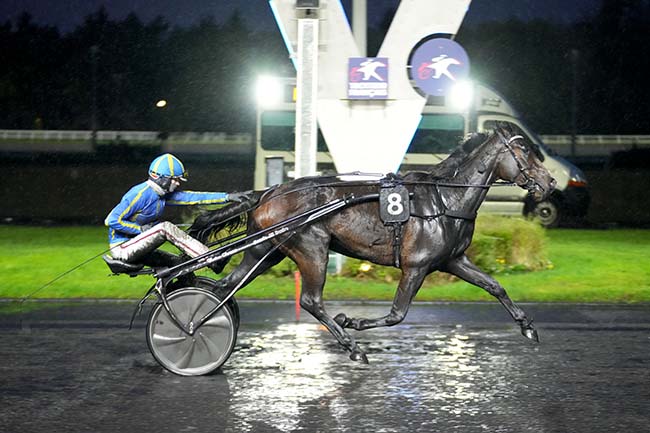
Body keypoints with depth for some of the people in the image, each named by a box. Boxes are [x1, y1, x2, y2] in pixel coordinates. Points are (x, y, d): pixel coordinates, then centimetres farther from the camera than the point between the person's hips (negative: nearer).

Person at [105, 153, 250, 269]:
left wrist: (228, 197, -4)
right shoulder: (140, 194, -21)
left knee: (180, 264, 7)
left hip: (139, 248, 10)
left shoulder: (164, 194, 5)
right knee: (165, 228, -24)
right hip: (122, 248, -10)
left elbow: (192, 197, 1)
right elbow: (111, 220, -23)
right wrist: (141, 229, -19)